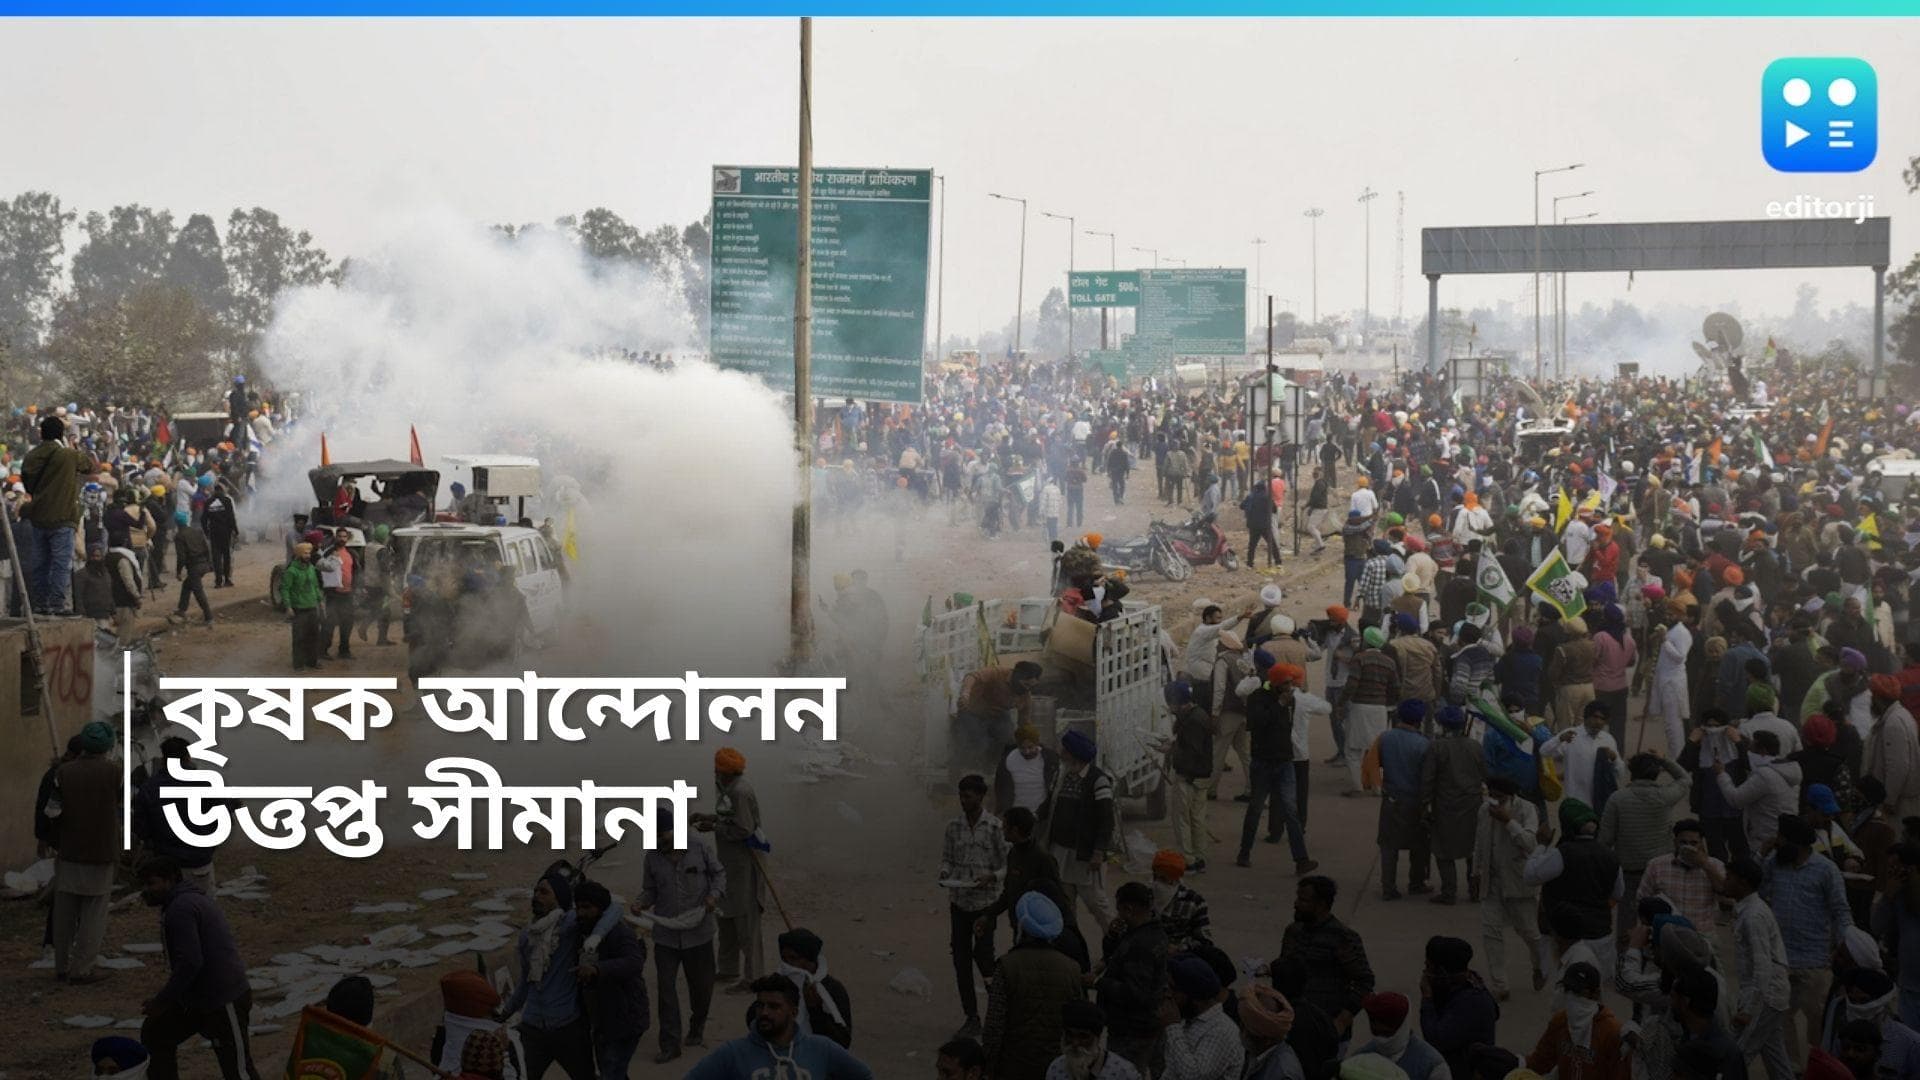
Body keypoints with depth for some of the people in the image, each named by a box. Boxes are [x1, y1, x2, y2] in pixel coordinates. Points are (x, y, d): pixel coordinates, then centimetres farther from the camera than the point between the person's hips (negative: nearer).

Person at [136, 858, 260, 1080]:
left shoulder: (180, 908, -17)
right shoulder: (194, 899, 15)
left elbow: (190, 962, -26)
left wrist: (162, 1001, -17)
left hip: (224, 1001, -11)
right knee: (154, 1034, 17)